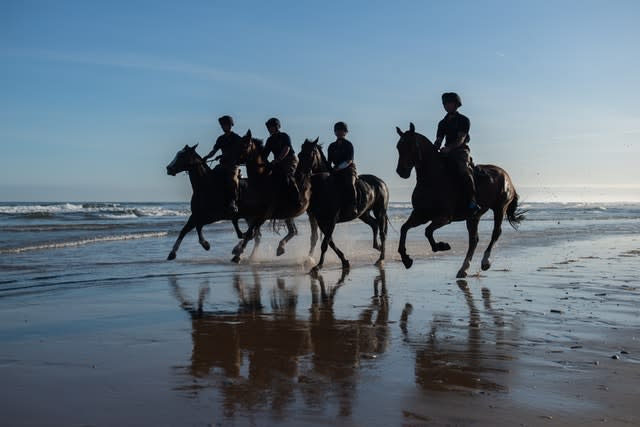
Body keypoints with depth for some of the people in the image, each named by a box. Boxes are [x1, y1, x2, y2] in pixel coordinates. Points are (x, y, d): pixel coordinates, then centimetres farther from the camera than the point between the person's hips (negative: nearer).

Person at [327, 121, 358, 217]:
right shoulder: (332, 146, 16)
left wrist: (339, 168, -19)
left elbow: (349, 161, -11)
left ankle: (352, 208, -33)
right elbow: (329, 161, 18)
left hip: (348, 169, -6)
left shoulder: (348, 145, -1)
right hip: (336, 170, 6)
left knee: (349, 184, -30)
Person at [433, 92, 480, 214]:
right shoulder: (443, 123, 18)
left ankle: (472, 203, -34)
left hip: (461, 151, -7)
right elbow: (438, 140, 15)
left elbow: (460, 139, -12)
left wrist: (448, 148, -28)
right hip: (447, 153, 7)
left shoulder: (463, 120, 0)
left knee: (464, 170, -32)